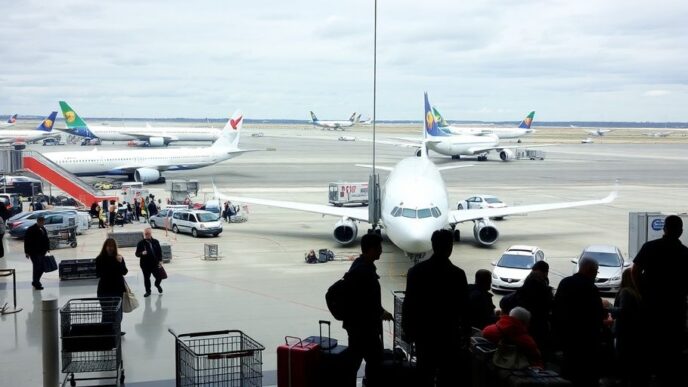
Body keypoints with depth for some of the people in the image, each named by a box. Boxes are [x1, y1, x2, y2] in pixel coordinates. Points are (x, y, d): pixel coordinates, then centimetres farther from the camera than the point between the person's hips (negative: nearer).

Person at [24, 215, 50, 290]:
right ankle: (36, 284, 5)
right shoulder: (31, 230, -12)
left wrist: (46, 249, 10)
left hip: (42, 252, 8)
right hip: (34, 253, -8)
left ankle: (35, 282, 27)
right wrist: (27, 252, -15)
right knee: (37, 268, -4)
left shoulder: (43, 229, 11)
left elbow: (46, 239, 17)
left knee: (42, 267, 11)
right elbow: (27, 242, -13)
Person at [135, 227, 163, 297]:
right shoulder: (140, 243, -5)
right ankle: (148, 291, 24)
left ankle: (157, 284, 39)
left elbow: (159, 252, 8)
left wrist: (160, 261, 0)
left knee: (159, 277, 4)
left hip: (155, 263, 1)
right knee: (146, 278, 7)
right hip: (145, 264, -1)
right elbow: (137, 254, -4)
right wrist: (142, 253, -25)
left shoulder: (155, 242, 2)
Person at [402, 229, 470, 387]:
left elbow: (408, 303, -2)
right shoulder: (457, 274, -11)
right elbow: (463, 307, -7)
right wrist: (466, 332, 4)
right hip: (448, 334, -2)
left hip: (424, 333, 3)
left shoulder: (416, 271, -4)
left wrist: (408, 329, 8)